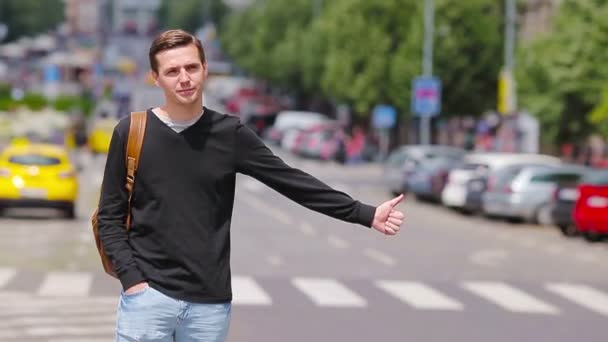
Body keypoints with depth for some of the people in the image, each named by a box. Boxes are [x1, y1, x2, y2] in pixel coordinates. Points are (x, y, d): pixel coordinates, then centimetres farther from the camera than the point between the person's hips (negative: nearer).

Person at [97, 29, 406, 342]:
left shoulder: (229, 134, 3)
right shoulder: (131, 132, 0)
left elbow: (293, 182, 2)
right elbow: (110, 216, 3)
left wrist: (366, 214, -3)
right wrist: (131, 277, -10)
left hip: (211, 303, 1)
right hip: (147, 296, -1)